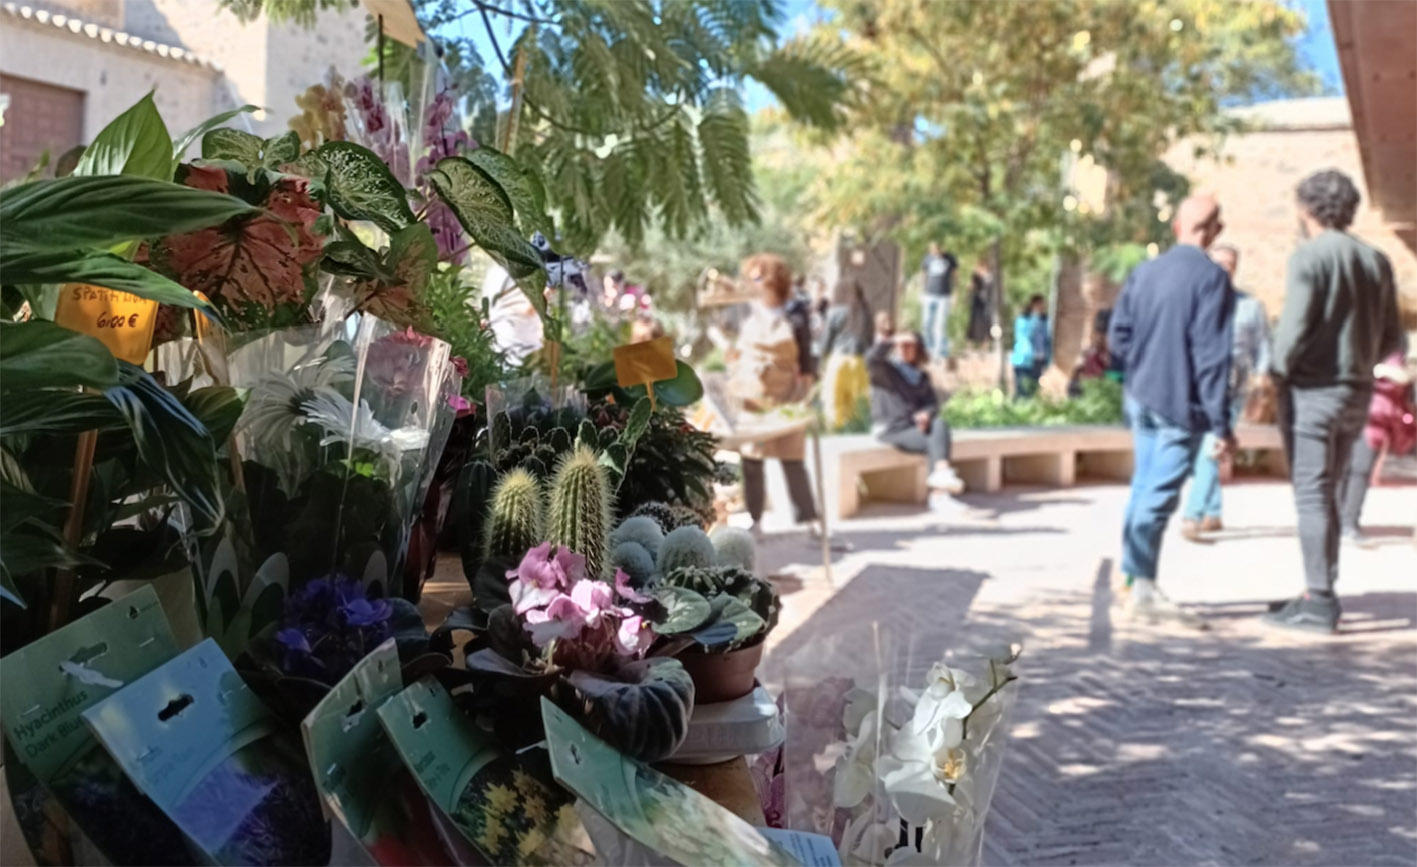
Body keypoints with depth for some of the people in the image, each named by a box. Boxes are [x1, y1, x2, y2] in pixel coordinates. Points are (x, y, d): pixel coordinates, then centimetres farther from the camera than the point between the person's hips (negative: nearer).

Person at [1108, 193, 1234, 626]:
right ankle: (1142, 588, 2)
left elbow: (1118, 335, 4)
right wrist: (1221, 423, -14)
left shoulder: (1144, 271, 5)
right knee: (1160, 495, -2)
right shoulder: (1212, 278, -13)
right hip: (1180, 405, -6)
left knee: (1143, 488, 17)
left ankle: (1131, 576, 26)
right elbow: (1211, 356, -17)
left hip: (1141, 399, 7)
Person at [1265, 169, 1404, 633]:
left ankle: (1319, 601, -3)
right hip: (1357, 393, 7)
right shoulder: (1376, 261, 8)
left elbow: (1294, 327, -19)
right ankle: (1321, 592, 22)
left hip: (1312, 390, -7)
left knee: (1312, 495, -3)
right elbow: (1391, 337, 9)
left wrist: (1280, 371, -3)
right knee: (1326, 493, 17)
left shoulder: (1309, 255, -12)